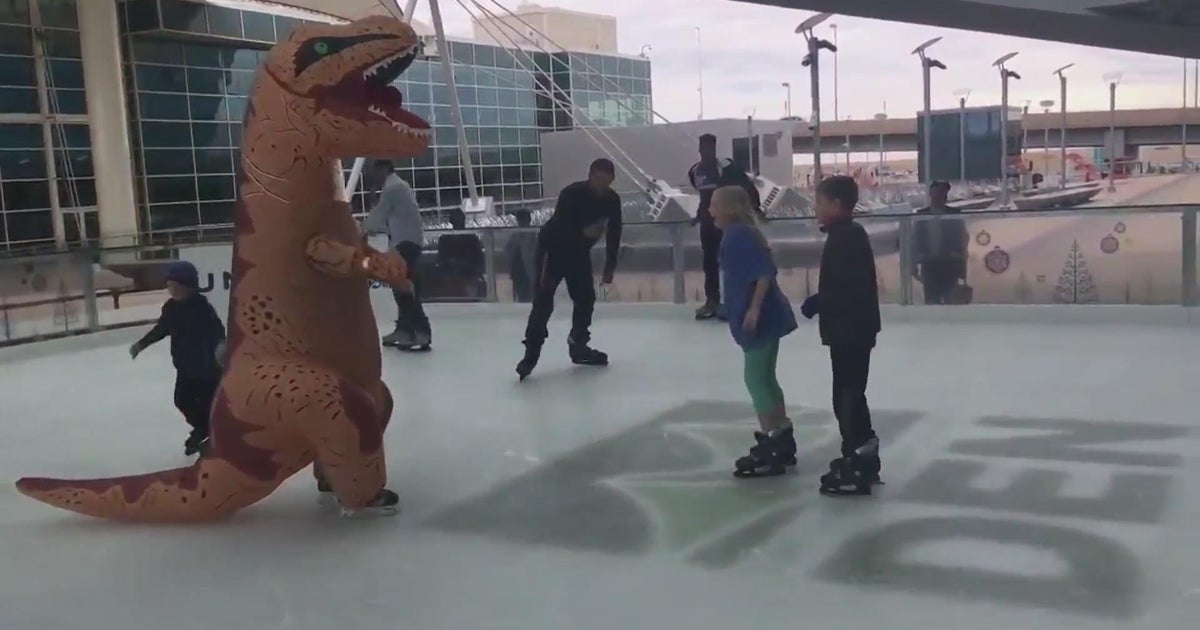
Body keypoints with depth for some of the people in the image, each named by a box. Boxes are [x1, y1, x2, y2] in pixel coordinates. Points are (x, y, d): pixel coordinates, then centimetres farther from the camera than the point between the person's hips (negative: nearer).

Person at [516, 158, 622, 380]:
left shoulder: (612, 199, -9)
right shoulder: (571, 194, -28)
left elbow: (614, 234, 0)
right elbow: (559, 229, -33)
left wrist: (609, 267, -1)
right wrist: (583, 232, -50)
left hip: (579, 250, 7)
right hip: (552, 247, -6)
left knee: (586, 297, 7)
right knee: (543, 301, -13)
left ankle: (578, 346, 23)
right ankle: (531, 354, -12)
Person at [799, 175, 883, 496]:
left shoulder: (846, 238, -19)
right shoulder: (848, 235, 13)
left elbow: (850, 288, -26)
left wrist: (817, 302, -19)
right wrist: (819, 301, 10)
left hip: (850, 332, -11)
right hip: (851, 330, 11)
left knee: (847, 397, -6)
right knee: (850, 395, 19)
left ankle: (858, 468, -1)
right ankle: (861, 457, 29)